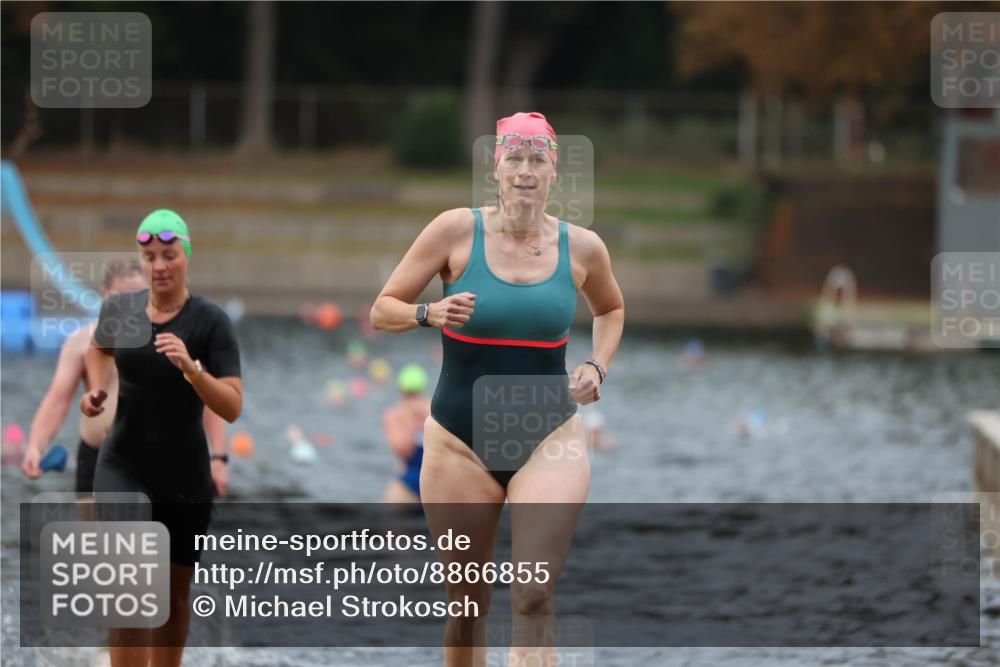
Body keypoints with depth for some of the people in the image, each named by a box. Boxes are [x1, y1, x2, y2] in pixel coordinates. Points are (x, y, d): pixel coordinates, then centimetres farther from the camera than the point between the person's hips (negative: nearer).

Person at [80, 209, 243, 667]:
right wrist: (96, 390, 6)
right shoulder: (118, 310, -1)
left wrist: (191, 368, -33)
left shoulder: (210, 322, -11)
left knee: (175, 593, 12)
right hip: (123, 467, 1)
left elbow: (233, 408, -19)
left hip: (185, 475, 0)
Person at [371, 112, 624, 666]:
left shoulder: (582, 248, 1)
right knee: (467, 606, 7)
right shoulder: (456, 231, -5)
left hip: (551, 439, 0)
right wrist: (430, 314, -21)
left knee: (533, 601, -15)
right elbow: (382, 311, -1)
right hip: (460, 442, 0)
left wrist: (597, 366, 5)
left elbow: (610, 310, 23)